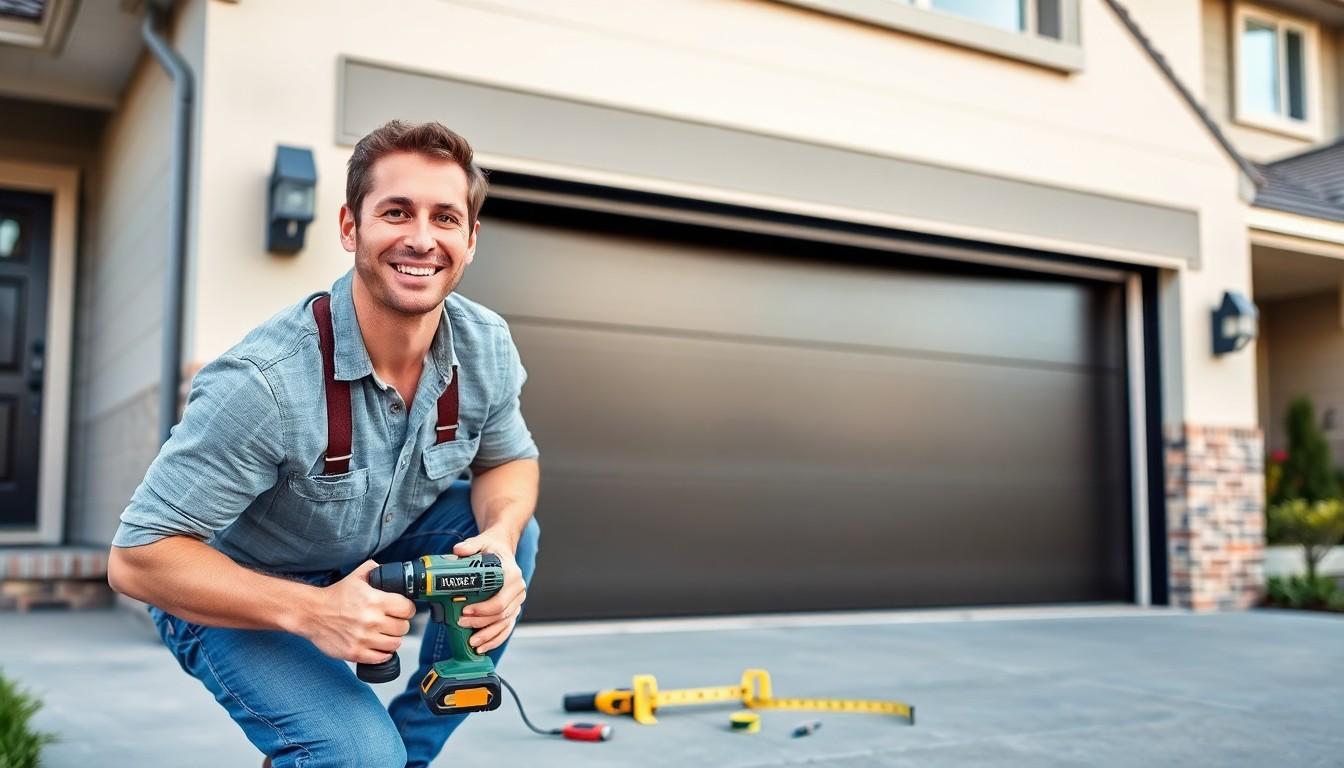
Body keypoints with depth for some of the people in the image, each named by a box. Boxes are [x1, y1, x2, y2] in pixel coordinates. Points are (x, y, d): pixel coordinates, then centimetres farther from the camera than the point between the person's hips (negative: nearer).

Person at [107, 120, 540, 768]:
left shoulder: (487, 345, -16)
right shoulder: (264, 382, -33)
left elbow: (509, 459, 1)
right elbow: (137, 558, -27)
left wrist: (499, 536, -23)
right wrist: (313, 612, -38)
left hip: (378, 555, 6)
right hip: (237, 594, -6)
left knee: (516, 532, -15)